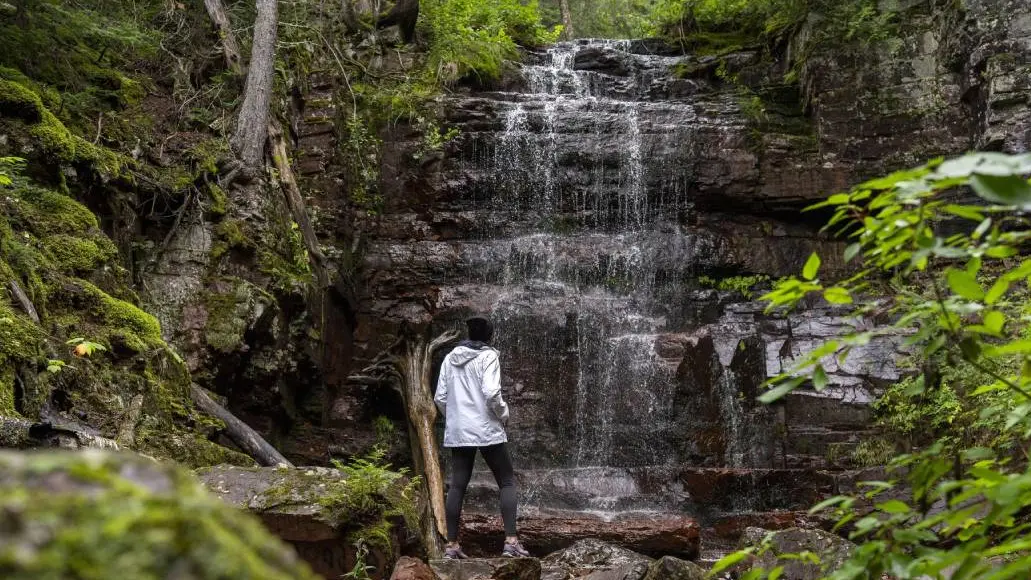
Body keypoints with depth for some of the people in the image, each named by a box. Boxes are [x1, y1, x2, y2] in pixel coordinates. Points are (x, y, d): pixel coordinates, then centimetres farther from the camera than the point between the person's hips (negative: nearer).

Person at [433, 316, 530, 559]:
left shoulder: (450, 358, 9)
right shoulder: (487, 356, -7)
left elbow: (440, 398, 8)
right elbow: (491, 393, -19)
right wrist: (504, 415, -3)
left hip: (457, 432, 5)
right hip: (487, 430, -5)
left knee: (457, 486, 8)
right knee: (507, 482, 4)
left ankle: (451, 545, 9)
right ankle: (511, 541, -5)